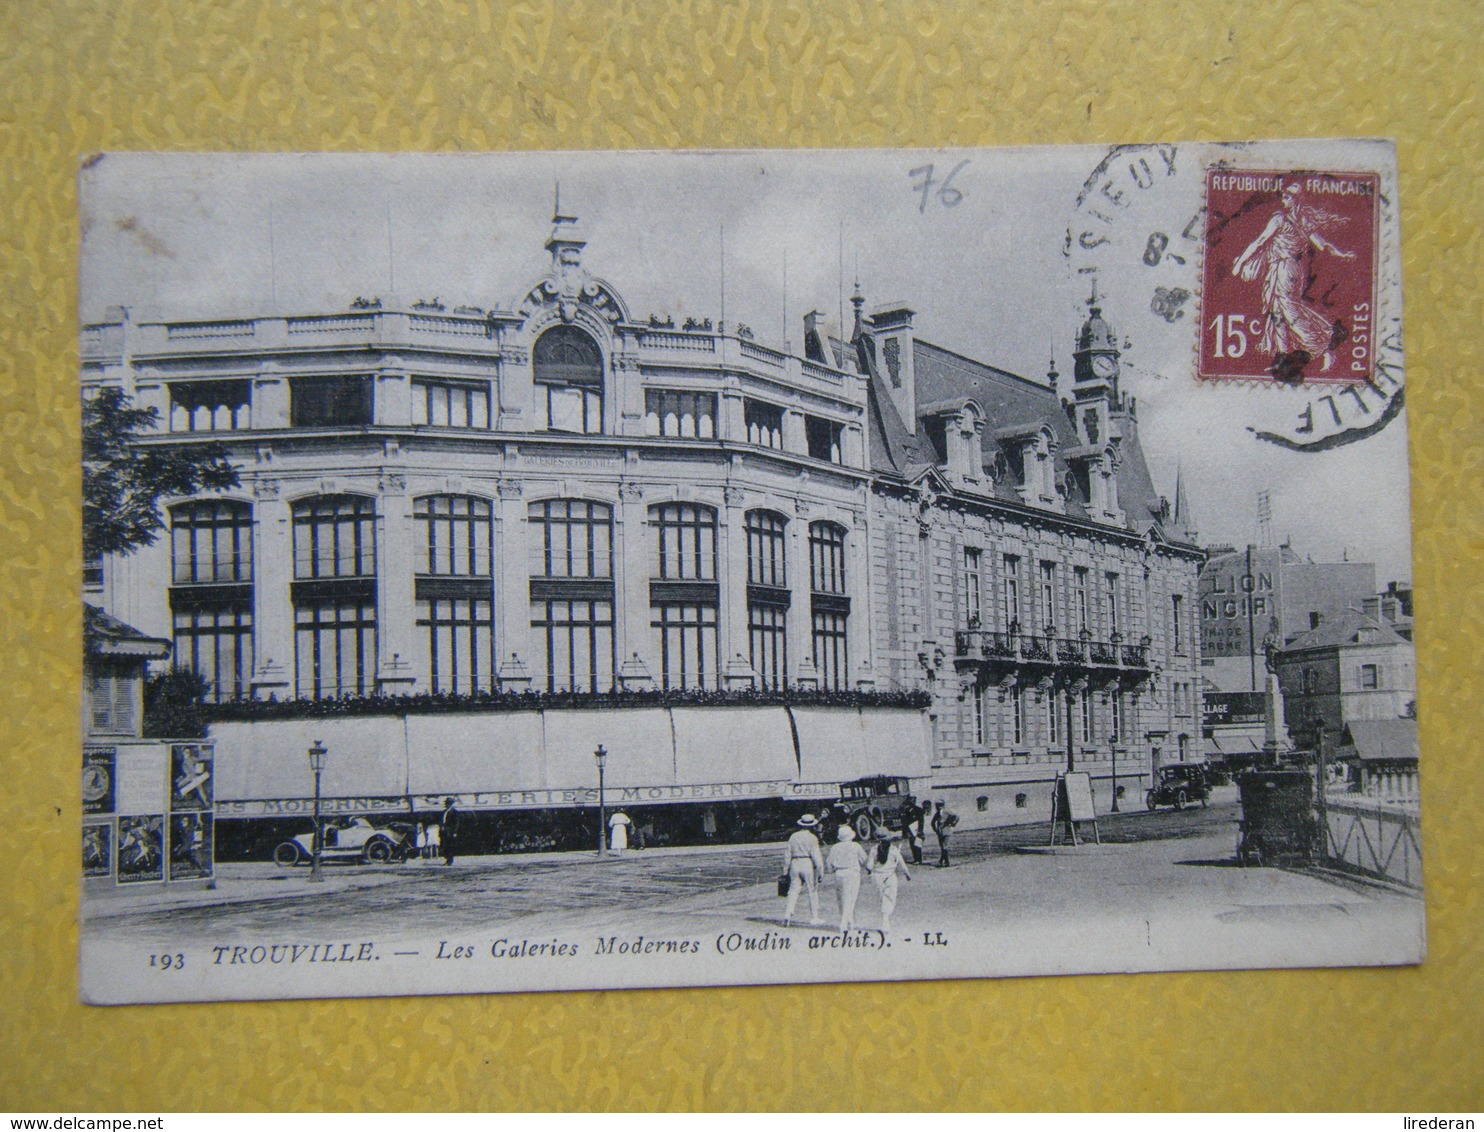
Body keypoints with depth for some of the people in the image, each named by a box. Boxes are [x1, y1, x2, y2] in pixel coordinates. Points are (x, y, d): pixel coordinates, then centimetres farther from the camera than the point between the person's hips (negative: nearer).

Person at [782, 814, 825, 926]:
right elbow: (816, 855, -10)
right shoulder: (812, 838, -5)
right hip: (808, 864, -4)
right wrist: (820, 870, -7)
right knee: (813, 891, 6)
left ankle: (787, 914, -9)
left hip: (795, 864, 4)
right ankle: (814, 918, 9)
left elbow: (787, 854, 11)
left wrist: (786, 870, 16)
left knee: (793, 890, 4)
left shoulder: (793, 836, 10)